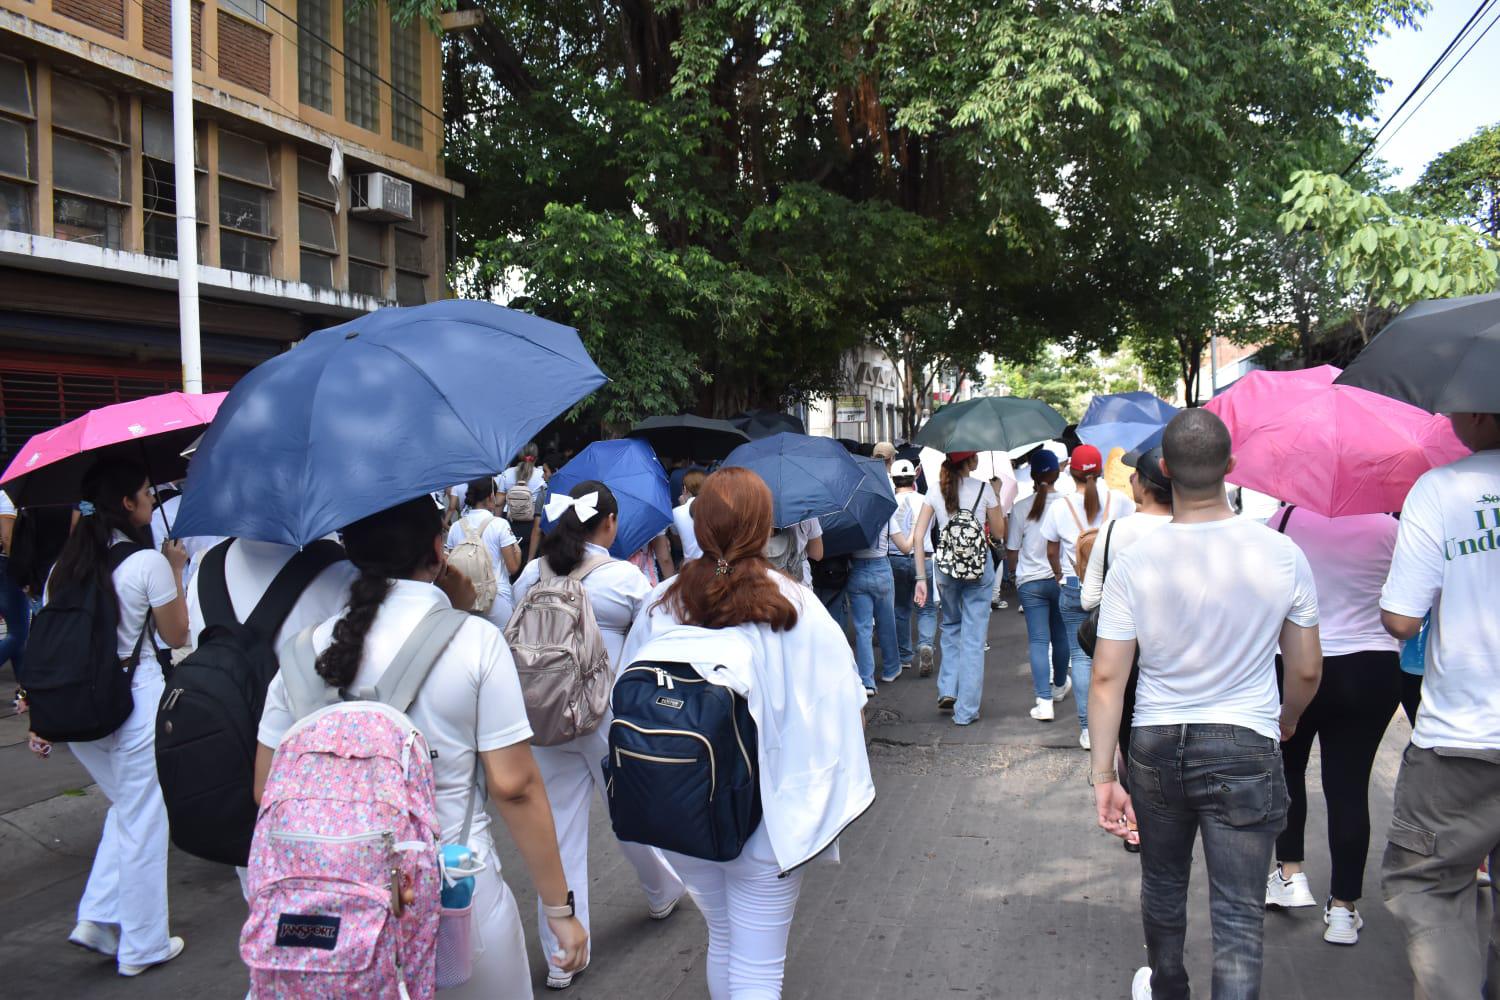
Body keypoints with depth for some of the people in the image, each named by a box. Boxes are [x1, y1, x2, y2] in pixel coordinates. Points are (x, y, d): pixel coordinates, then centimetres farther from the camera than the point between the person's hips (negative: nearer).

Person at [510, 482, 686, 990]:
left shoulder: (531, 574, 1)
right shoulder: (626, 577, -12)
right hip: (610, 714, -3)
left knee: (560, 829, 9)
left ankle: (560, 958, 15)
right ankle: (662, 895, 46)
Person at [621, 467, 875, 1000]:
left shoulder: (659, 606, -3)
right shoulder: (796, 608, -12)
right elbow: (842, 711, -12)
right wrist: (842, 791, 3)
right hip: (764, 816, -4)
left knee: (721, 940, 25)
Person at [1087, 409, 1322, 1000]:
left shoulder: (1135, 562, -11)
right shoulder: (1282, 555, -10)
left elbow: (1107, 677, -11)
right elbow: (1307, 671, 1)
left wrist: (1102, 775, -4)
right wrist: (1287, 720, 22)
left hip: (1156, 749, 2)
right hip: (1245, 751, -1)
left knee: (1162, 886, 24)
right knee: (1239, 917, 5)